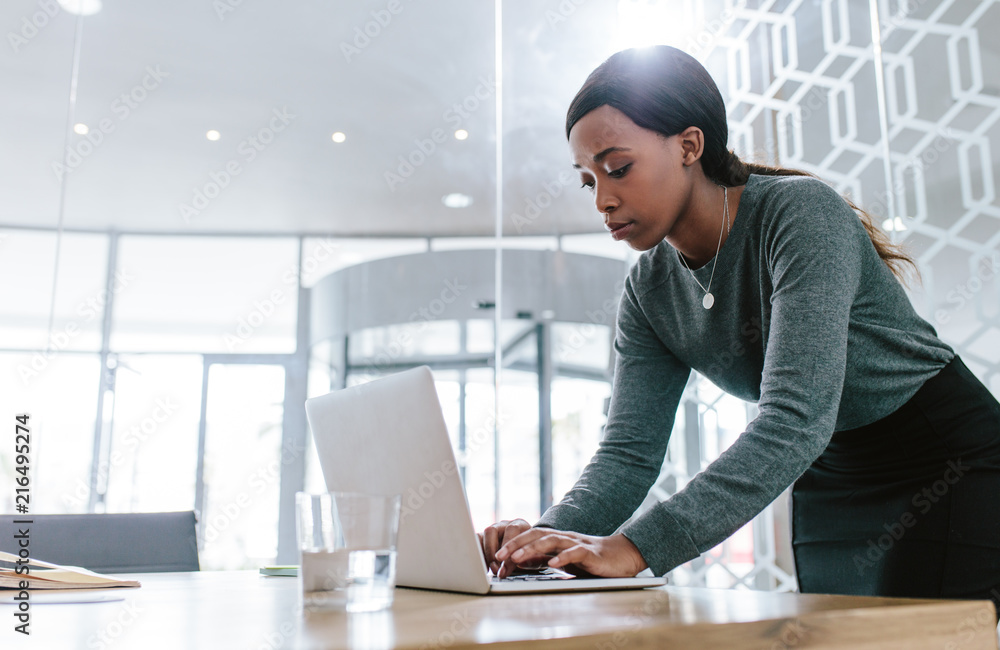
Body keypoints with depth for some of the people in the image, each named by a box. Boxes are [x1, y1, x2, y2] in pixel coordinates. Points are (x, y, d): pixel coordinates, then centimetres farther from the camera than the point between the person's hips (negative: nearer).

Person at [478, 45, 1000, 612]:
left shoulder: (802, 212, -26)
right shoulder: (651, 291, -6)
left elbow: (795, 420, -37)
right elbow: (629, 450, -11)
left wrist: (636, 546, -44)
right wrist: (548, 538, -31)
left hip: (951, 462, -5)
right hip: (830, 485, 5)